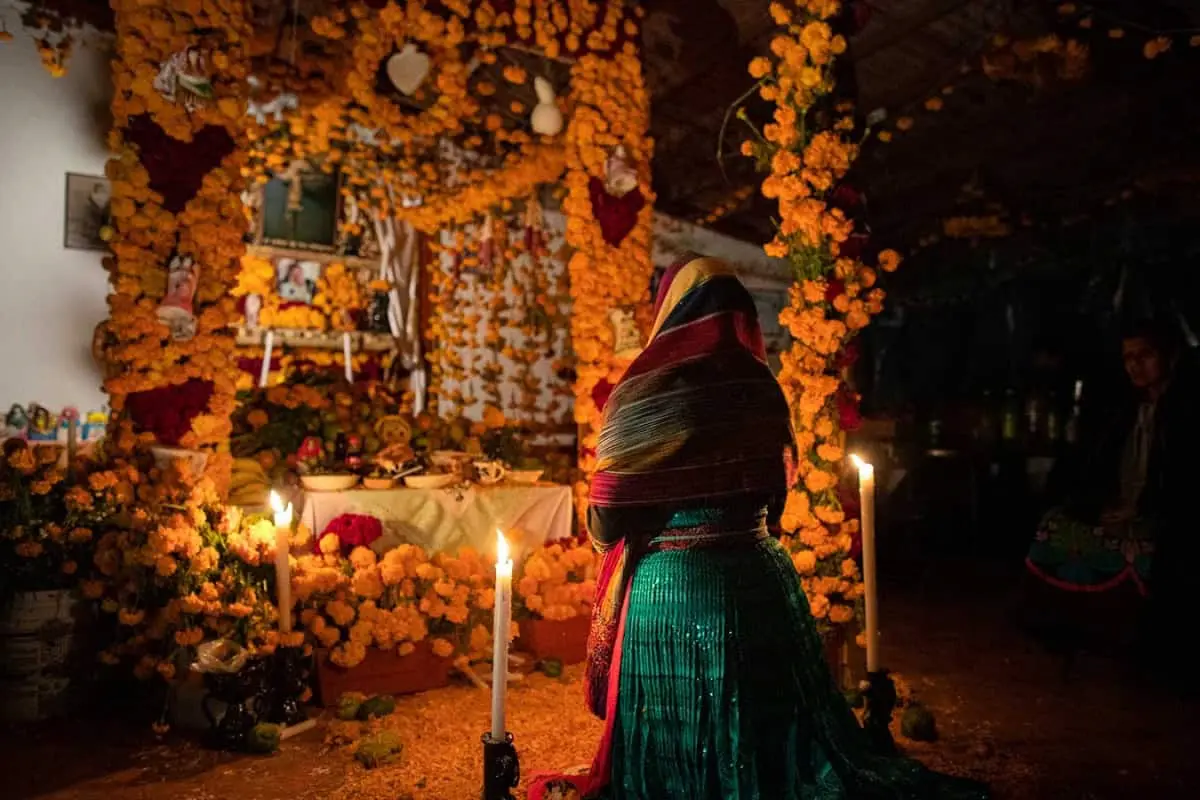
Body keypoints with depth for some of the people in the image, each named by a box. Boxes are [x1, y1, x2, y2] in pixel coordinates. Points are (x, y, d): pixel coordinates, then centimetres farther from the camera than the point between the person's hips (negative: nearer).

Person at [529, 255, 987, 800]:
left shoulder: (644, 394, -14)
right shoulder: (762, 387, -1)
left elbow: (607, 517, -10)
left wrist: (606, 532, 12)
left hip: (670, 585, -4)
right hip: (758, 574, 4)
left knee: (676, 741, 14)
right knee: (771, 726, 23)